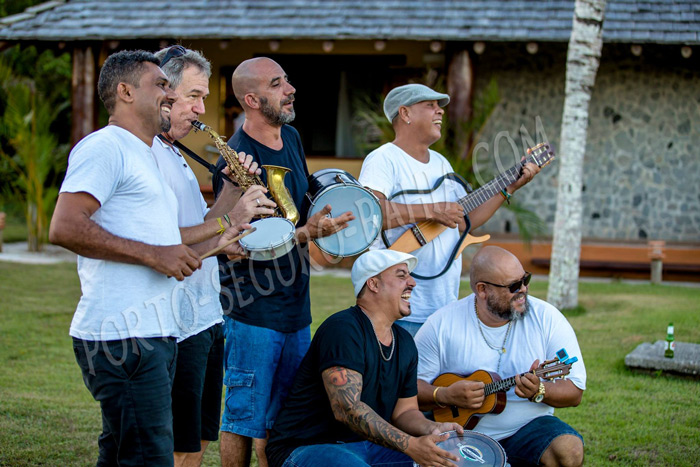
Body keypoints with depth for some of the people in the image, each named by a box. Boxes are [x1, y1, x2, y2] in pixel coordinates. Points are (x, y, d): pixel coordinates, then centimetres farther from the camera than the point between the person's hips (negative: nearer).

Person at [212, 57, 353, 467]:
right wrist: (307, 233, -28)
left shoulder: (291, 138, 9)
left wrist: (330, 196, 5)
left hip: (295, 306, 8)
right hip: (252, 311, -8)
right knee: (244, 419, 1)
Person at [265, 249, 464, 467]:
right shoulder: (343, 329, -17)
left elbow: (404, 410, 14)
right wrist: (410, 445, -31)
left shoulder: (405, 343, 11)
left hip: (367, 448, 8)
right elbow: (346, 408, -27)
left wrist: (431, 429, -9)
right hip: (306, 447, -8)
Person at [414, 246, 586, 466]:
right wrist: (445, 396, -20)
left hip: (527, 426, 2)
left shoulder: (547, 318, -3)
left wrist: (539, 391, -23)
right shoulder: (442, 324, -4)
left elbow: (574, 392, -3)